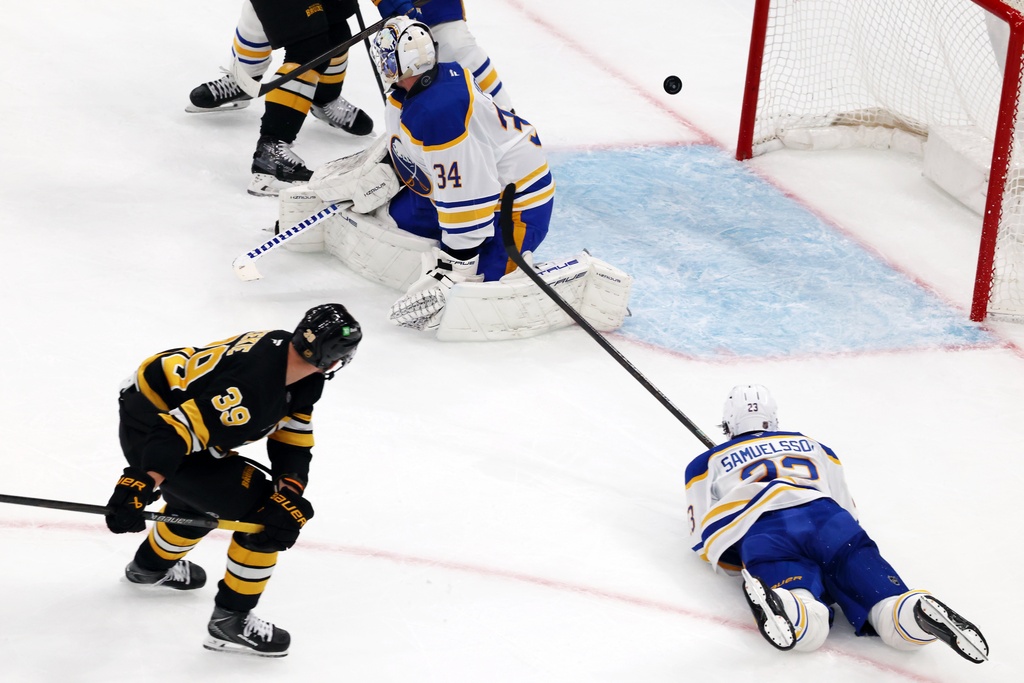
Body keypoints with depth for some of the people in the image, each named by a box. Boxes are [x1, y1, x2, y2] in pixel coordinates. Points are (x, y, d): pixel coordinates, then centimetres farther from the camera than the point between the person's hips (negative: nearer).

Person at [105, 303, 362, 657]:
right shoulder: (255, 389, -32)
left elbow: (293, 444, -2)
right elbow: (179, 428, -36)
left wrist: (290, 498, -15)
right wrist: (140, 484, -42)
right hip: (152, 428, -9)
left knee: (202, 493, 33)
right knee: (259, 506, -7)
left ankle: (152, 564, 57)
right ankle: (231, 621, 2)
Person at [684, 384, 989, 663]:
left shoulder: (707, 463, 29)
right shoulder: (812, 446, 36)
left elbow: (705, 539, 23)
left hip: (763, 536, -2)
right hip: (829, 522, 2)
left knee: (808, 632, -28)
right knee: (902, 628, -13)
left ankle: (773, 602, -61)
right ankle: (921, 612, -47)